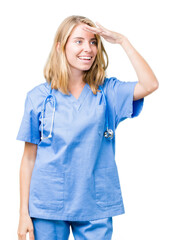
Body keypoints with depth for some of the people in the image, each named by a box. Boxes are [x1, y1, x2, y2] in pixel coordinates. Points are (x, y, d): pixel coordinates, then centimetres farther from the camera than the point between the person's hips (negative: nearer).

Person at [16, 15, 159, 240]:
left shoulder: (107, 92, 3)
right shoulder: (39, 96, 0)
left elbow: (150, 85, -15)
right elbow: (29, 157, 1)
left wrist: (122, 40, -11)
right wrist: (24, 213, -1)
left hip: (96, 207, 1)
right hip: (48, 205, 0)